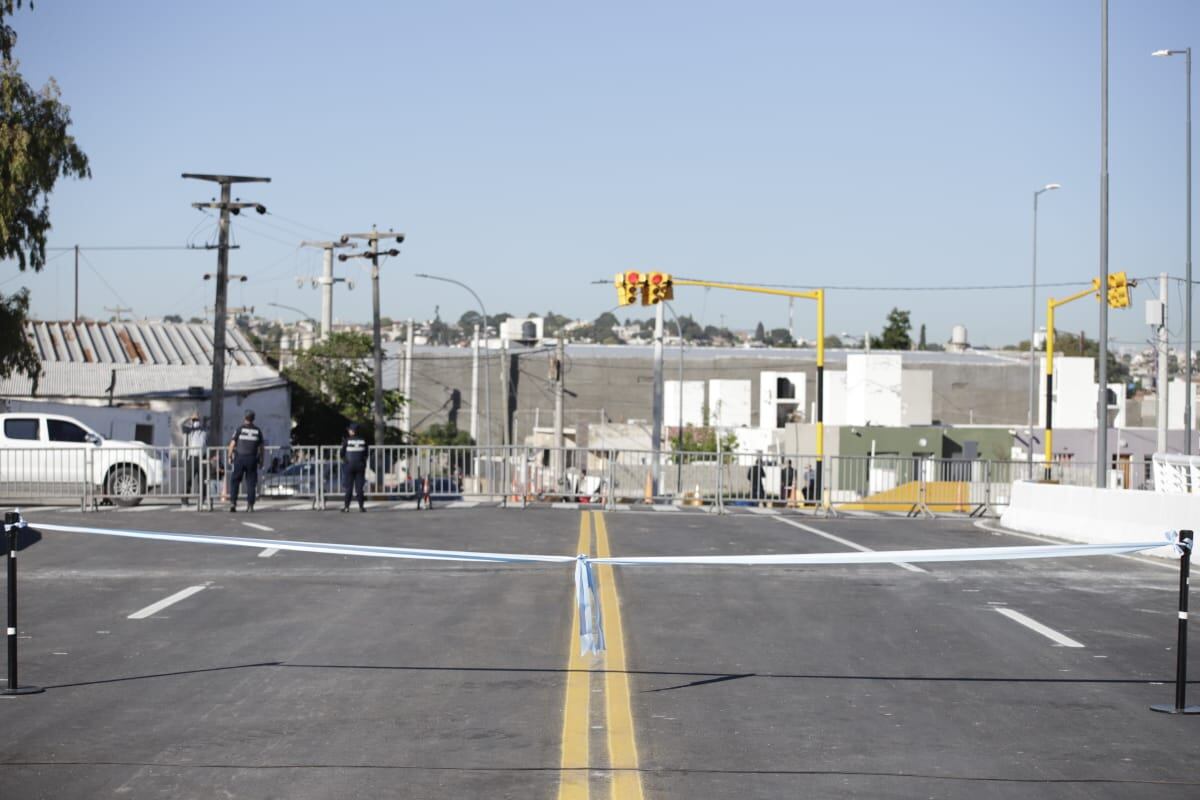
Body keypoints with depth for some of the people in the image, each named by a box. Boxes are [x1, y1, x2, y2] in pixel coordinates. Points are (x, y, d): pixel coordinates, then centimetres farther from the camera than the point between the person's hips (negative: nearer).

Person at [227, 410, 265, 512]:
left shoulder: (240, 428, -1)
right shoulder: (257, 430, 6)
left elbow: (232, 443, -3)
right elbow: (261, 447, 8)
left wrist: (230, 456, 5)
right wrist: (261, 460, 15)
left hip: (240, 457, -1)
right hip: (252, 458, 1)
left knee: (235, 480, 5)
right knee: (251, 482, 4)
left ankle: (233, 502, -4)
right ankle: (250, 505, 1)